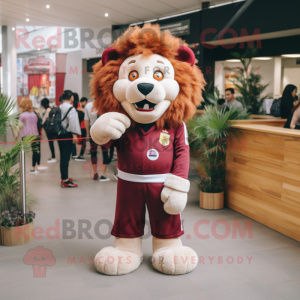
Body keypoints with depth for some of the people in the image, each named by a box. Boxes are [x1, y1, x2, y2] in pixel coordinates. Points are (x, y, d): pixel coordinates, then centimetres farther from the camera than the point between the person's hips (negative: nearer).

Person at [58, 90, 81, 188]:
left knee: (63, 156, 15)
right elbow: (73, 122, -18)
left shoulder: (59, 108, 14)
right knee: (66, 157, -8)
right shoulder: (71, 108, -12)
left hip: (60, 134, 8)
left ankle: (64, 177, 25)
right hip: (67, 134, -8)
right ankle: (65, 181, -8)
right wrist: (74, 135, -16)